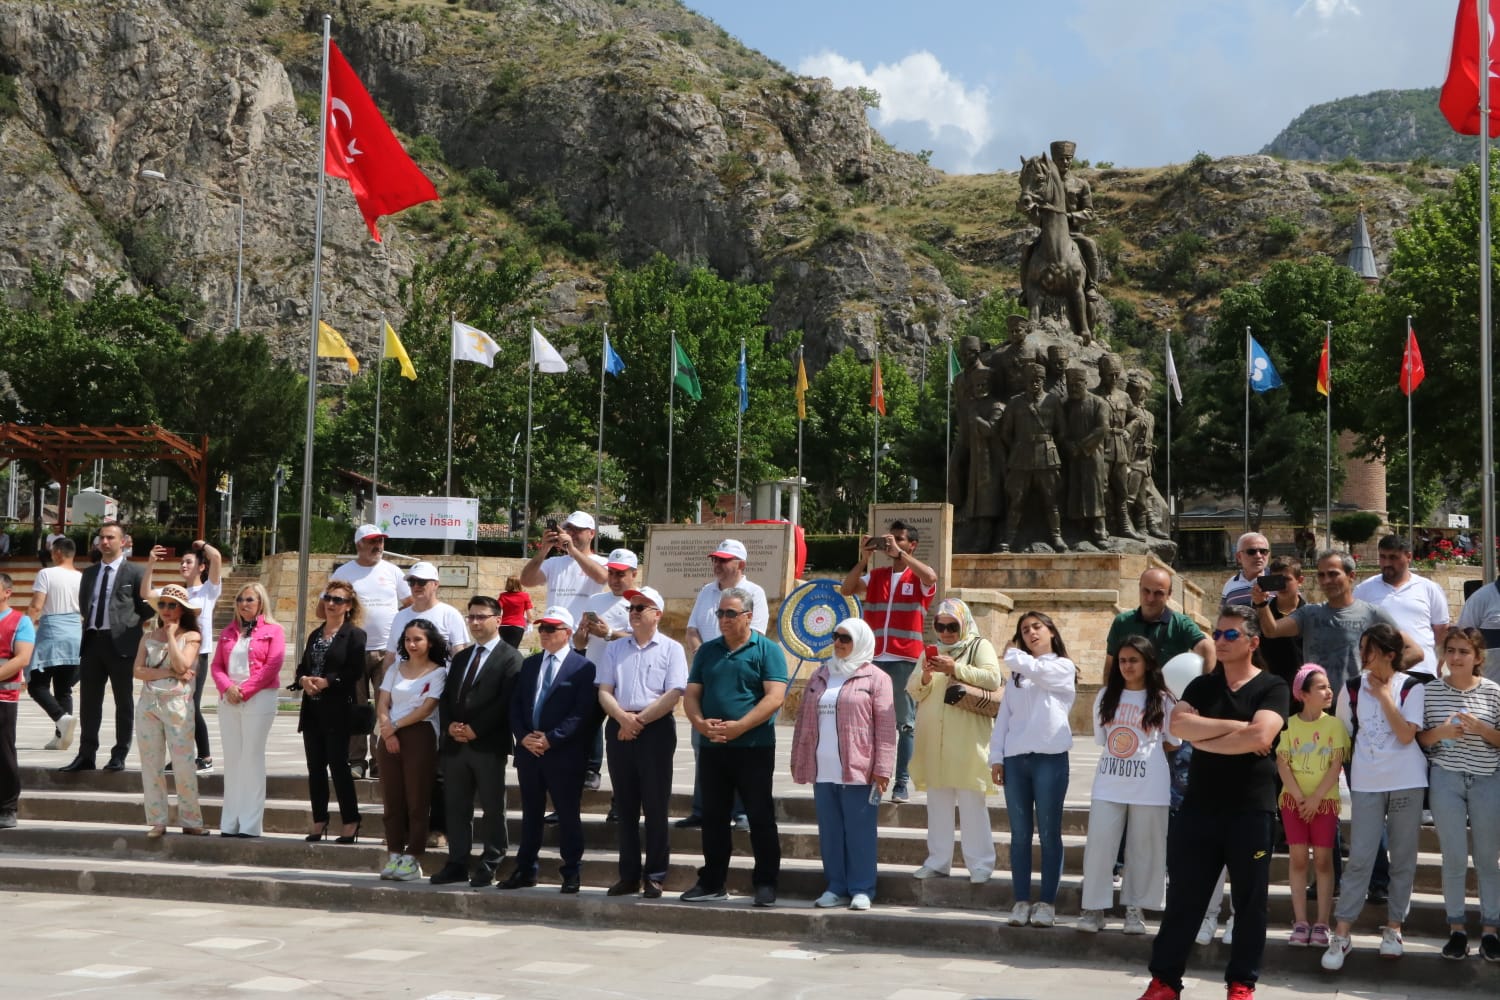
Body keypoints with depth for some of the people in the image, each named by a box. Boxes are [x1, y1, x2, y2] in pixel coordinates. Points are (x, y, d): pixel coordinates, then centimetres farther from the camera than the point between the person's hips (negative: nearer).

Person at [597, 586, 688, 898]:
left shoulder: (671, 649, 1)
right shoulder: (614, 649, 13)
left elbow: (673, 695, -9)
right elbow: (604, 692, 5)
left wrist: (640, 720, -13)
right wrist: (622, 717, -13)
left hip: (656, 729, -4)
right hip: (619, 729, 4)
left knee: (655, 806, -1)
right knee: (625, 806, 8)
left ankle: (655, 876, 5)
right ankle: (628, 874, 14)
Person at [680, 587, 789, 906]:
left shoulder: (767, 650, -2)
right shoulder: (707, 651, 14)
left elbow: (775, 697, -12)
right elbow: (691, 695, 10)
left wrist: (738, 727, -19)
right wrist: (700, 723, -11)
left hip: (754, 748, -5)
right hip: (712, 748, 5)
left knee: (760, 817, 0)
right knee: (713, 817, 10)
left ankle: (766, 883, 8)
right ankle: (711, 883, 19)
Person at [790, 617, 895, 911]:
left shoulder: (875, 678, 0)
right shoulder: (819, 676, 17)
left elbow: (886, 727, -5)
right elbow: (803, 720, 18)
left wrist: (882, 768, -12)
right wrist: (798, 761, 13)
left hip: (858, 770, -5)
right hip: (822, 771, 5)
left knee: (860, 831, -1)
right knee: (830, 831, 9)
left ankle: (861, 890, 6)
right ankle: (836, 887, 17)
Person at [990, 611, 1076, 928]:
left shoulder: (1063, 668, 5)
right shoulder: (1017, 675, 19)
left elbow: (1031, 667, -13)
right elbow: (1003, 715, 15)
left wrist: (1012, 654, 9)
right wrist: (996, 756, 6)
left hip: (1050, 758, -4)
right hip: (1015, 759, 4)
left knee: (1049, 834, 0)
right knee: (1020, 834, 5)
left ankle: (1047, 903, 4)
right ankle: (1021, 901, 10)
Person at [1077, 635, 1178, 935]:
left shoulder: (1162, 701, 1)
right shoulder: (1106, 696, 9)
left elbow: (1172, 741, 7)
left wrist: (1144, 753, -1)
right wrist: (1117, 754, 8)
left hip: (1149, 785, -2)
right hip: (1109, 783, 2)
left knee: (1143, 848, 4)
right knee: (1099, 843, -3)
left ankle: (1135, 908, 14)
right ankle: (1094, 907, 3)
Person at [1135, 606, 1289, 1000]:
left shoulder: (1272, 687, -3)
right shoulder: (1201, 685, 9)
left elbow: (1260, 736, -20)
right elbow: (1178, 724, -9)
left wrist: (1203, 739, -10)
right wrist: (1235, 726, -14)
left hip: (1251, 809, -3)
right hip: (1198, 806, 3)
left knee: (1249, 900, 6)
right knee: (1183, 896, 6)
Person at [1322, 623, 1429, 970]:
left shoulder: (1412, 688, -4)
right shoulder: (1353, 689, 3)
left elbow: (1406, 735, -16)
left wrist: (1384, 695, -14)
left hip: (1406, 782, -1)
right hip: (1366, 784, 1)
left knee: (1403, 859, 6)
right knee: (1359, 859, -4)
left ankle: (1393, 927, 18)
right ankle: (1341, 935, -3)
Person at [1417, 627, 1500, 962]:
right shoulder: (1431, 690, 2)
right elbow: (1418, 738, 5)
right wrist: (1439, 732, -14)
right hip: (1446, 780, 0)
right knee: (1454, 859, 2)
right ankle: (1456, 928, 14)